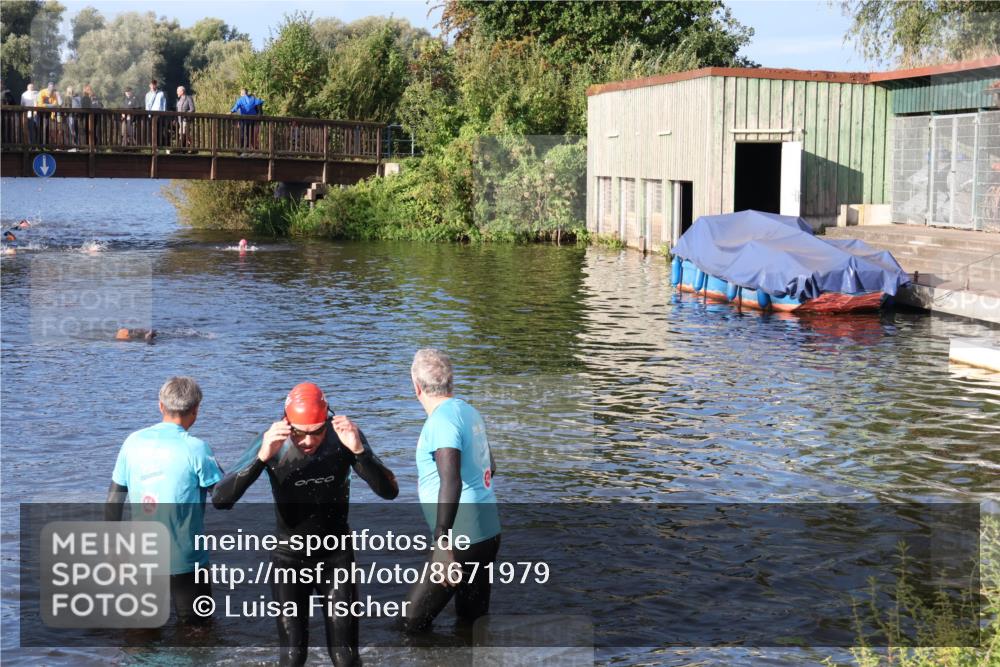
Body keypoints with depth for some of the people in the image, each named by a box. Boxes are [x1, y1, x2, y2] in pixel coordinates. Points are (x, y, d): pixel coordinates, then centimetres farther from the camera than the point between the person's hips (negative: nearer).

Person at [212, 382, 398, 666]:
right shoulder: (272, 444, -18)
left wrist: (359, 450, -36)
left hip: (337, 555, 1)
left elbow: (389, 491, -20)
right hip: (290, 557, -1)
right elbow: (220, 499, -26)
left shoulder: (343, 437, -16)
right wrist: (262, 458, -41)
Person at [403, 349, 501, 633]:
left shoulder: (442, 421, -16)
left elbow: (451, 482, -29)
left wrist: (441, 543, -33)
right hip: (489, 533, 9)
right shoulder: (470, 411, 11)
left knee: (412, 622, -4)